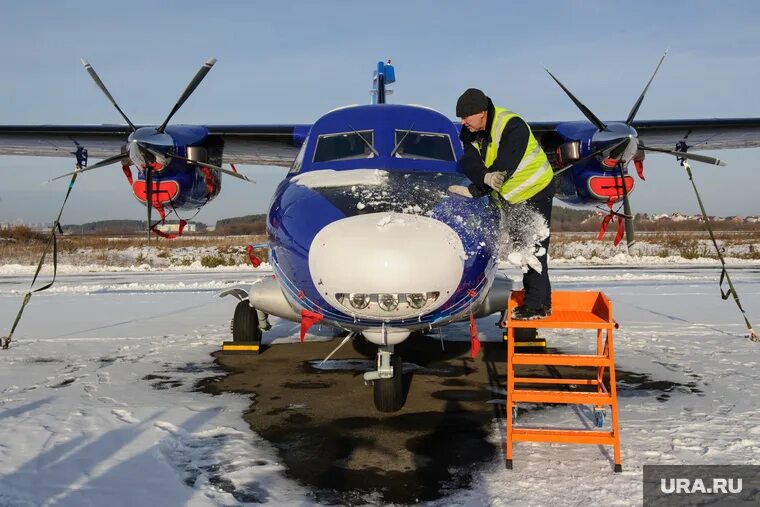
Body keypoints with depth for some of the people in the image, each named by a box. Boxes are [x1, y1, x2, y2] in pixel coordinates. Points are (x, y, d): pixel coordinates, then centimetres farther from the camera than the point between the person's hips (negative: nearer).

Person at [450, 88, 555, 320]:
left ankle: (537, 305, 2)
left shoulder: (512, 126, -28)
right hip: (511, 196, 8)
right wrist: (485, 177, -39)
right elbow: (469, 162, -19)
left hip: (536, 191, -8)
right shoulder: (469, 133, -5)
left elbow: (504, 168, -32)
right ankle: (540, 301, 23)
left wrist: (474, 191, -29)